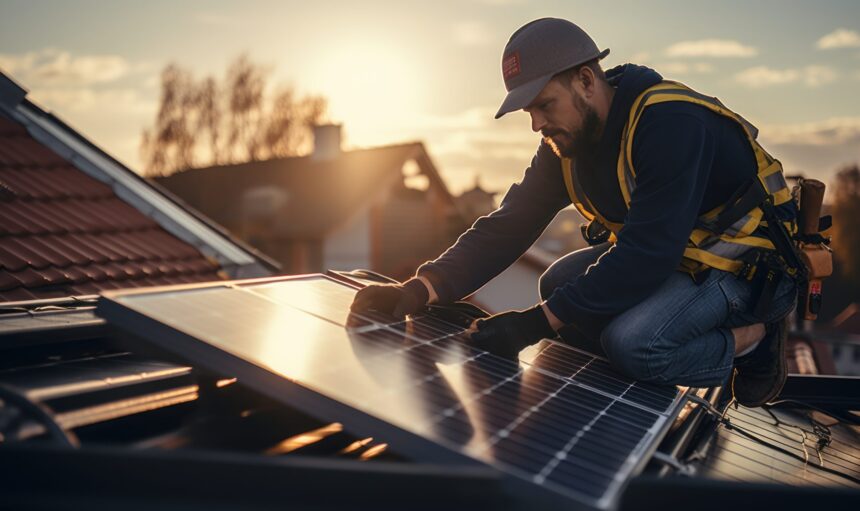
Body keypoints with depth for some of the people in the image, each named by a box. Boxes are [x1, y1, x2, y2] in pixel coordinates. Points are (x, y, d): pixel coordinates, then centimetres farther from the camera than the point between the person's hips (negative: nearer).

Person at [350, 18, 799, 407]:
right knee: (560, 282, -5)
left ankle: (752, 338, -2)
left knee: (631, 344, -30)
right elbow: (506, 227, -8)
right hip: (664, 255, 9)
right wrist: (422, 289, -23)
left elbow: (647, 254, -35)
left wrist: (539, 321, -36)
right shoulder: (564, 144, -3)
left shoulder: (671, 122, -29)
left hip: (747, 264, -9)